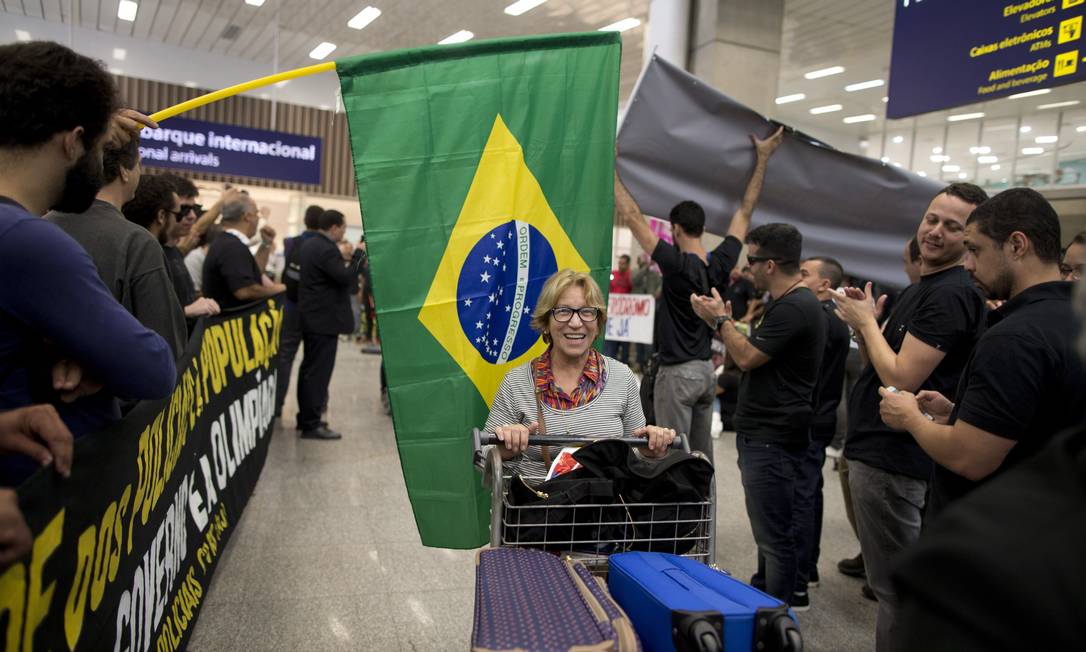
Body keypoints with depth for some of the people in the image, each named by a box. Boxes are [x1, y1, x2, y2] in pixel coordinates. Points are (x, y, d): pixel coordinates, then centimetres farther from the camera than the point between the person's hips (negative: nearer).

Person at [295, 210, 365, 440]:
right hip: (325, 319, -10)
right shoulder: (327, 250, -20)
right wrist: (357, 254, -12)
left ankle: (305, 417, 25)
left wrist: (345, 257, 15)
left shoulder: (309, 244, 12)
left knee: (310, 368, 16)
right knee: (319, 371, -5)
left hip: (311, 316, 11)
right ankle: (312, 424, -1)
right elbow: (348, 279, -22)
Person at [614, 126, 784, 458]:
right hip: (707, 369, 7)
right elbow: (744, 212, 11)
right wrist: (762, 159, 17)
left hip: (678, 372, -7)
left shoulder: (678, 264, -18)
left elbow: (631, 216, -17)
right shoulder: (722, 263, 0)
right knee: (702, 455, 16)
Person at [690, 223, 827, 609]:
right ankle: (765, 591, 35)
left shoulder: (795, 308, -19)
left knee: (774, 533, 0)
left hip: (772, 439, -11)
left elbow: (748, 357, -19)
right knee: (772, 527, 21)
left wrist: (720, 320, -6)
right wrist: (724, 322, 9)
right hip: (764, 433, 11)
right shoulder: (790, 304, 15)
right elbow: (746, 359, 17)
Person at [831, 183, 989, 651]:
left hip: (893, 459, -10)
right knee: (893, 581, 23)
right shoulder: (919, 290, 14)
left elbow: (901, 378, -23)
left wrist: (867, 321, -10)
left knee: (895, 590, 0)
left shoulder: (951, 295, -17)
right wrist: (861, 324, -1)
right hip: (881, 450, 10)